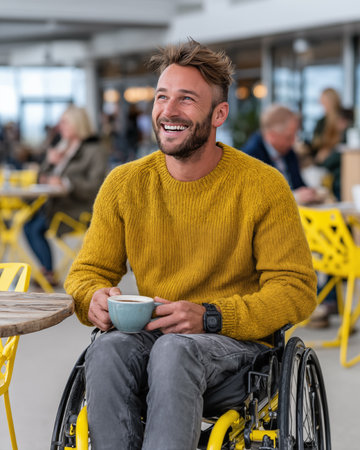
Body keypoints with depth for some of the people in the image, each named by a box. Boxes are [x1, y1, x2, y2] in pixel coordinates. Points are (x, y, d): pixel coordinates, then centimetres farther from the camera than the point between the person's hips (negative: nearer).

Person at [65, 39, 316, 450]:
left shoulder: (263, 186, -5)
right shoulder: (124, 185, 4)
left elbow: (296, 290, -5)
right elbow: (87, 272, 12)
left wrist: (209, 317, -20)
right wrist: (95, 298, -15)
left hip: (236, 339, -2)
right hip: (149, 334, 3)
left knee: (174, 350, -36)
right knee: (108, 351, -31)